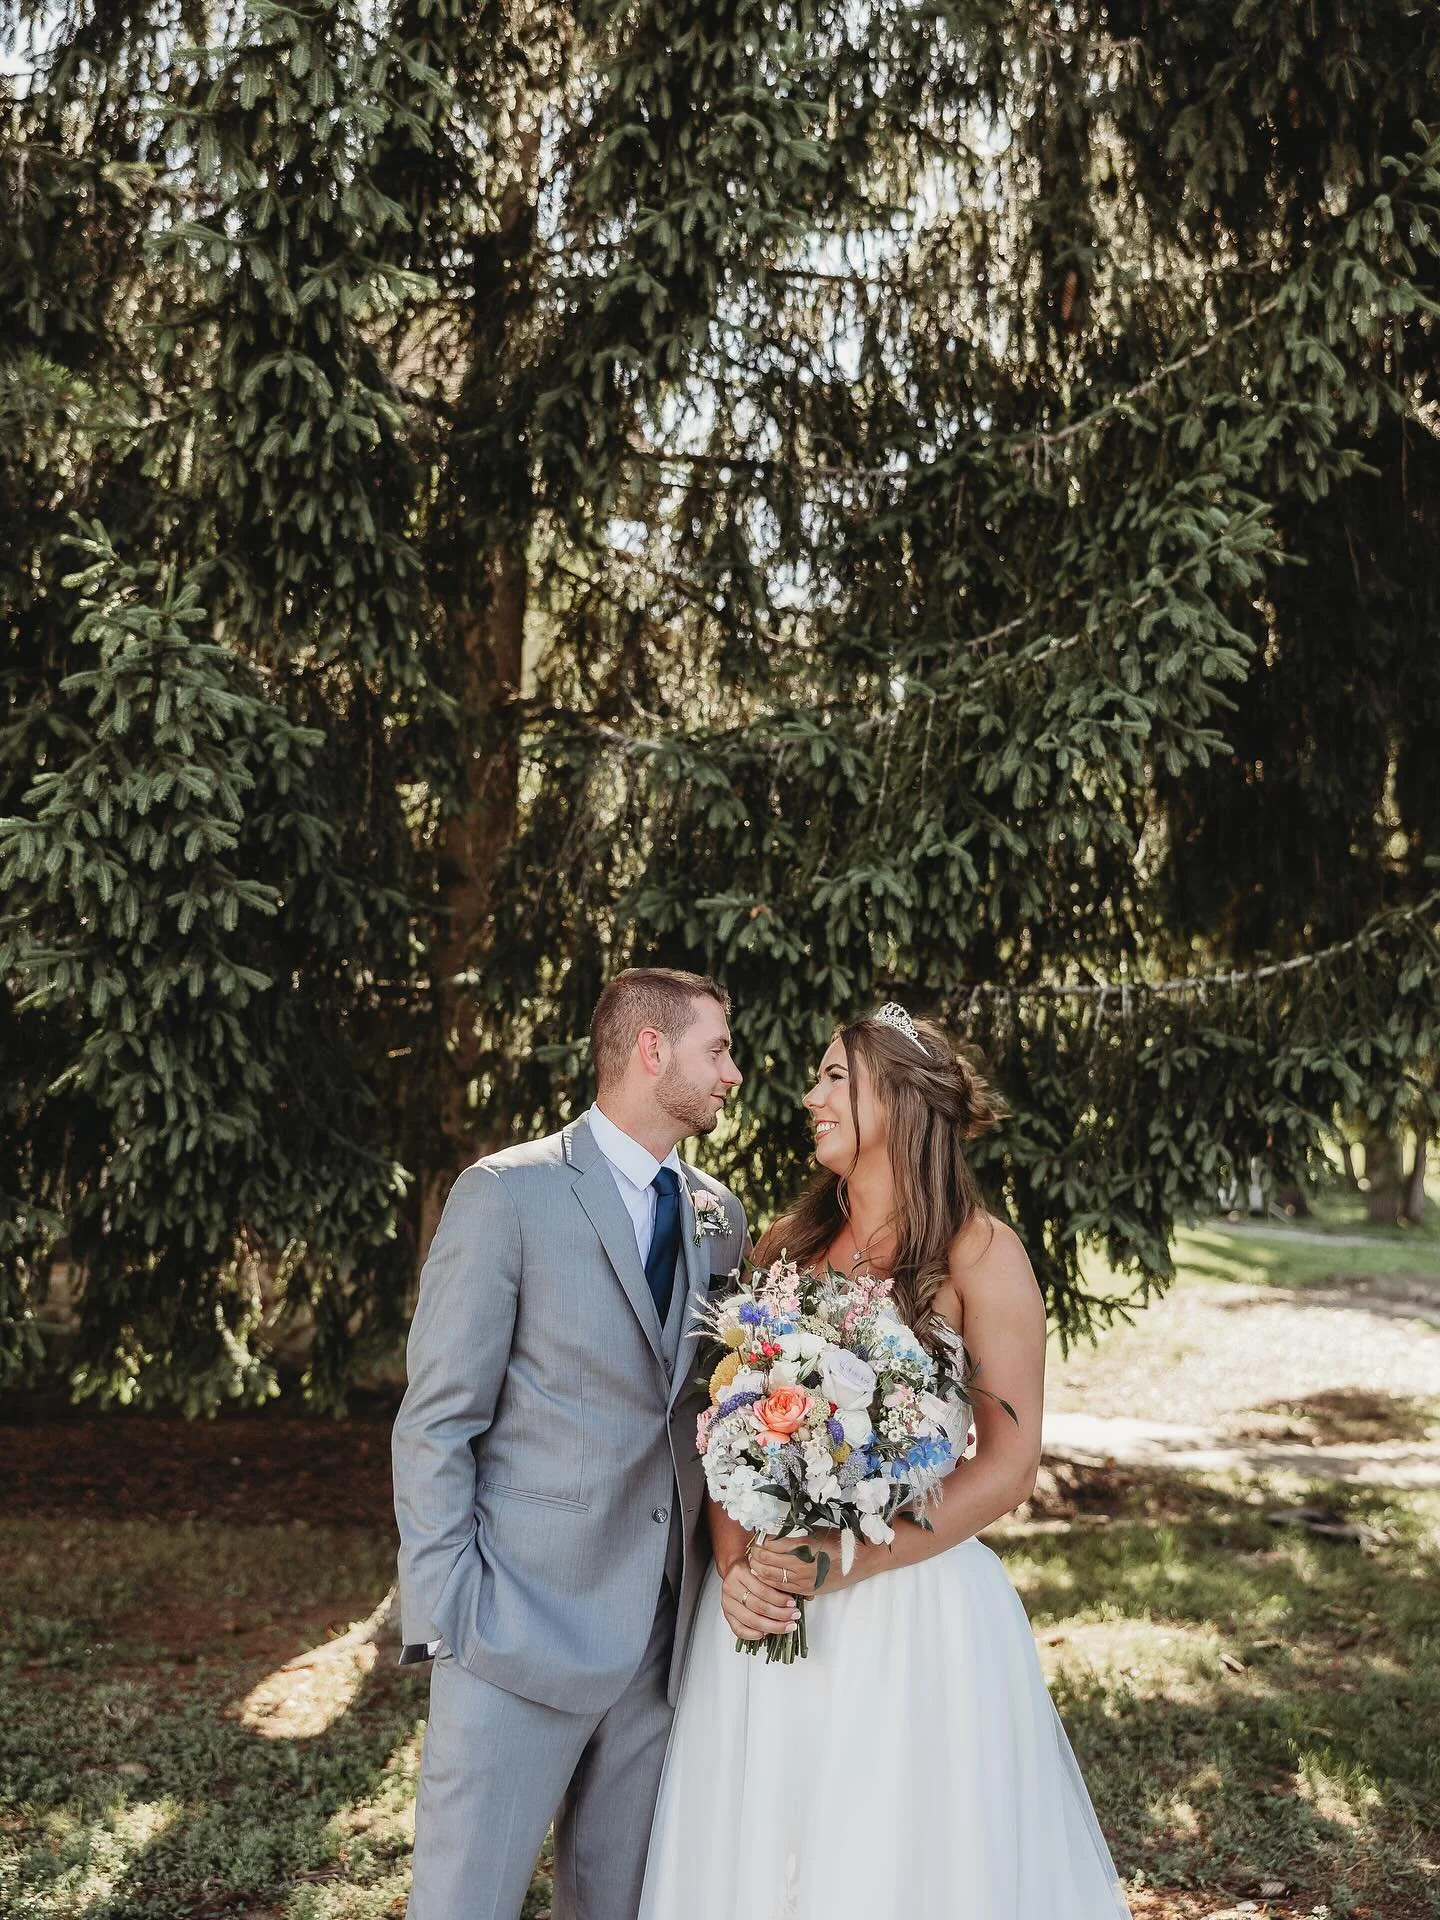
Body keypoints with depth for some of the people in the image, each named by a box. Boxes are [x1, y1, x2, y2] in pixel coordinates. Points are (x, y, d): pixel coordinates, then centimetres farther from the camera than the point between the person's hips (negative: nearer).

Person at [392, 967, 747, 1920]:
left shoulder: (719, 1215, 9)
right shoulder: (509, 1195, -9)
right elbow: (437, 1425, -8)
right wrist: (448, 1617, -13)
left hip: (664, 1636, 6)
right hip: (522, 1628, -5)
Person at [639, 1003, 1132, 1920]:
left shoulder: (978, 1252, -8)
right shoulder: (787, 1245, 6)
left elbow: (1010, 1464, -11)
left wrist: (845, 1562, -17)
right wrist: (735, 1567, -8)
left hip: (913, 1606, -4)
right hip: (769, 1600, 4)